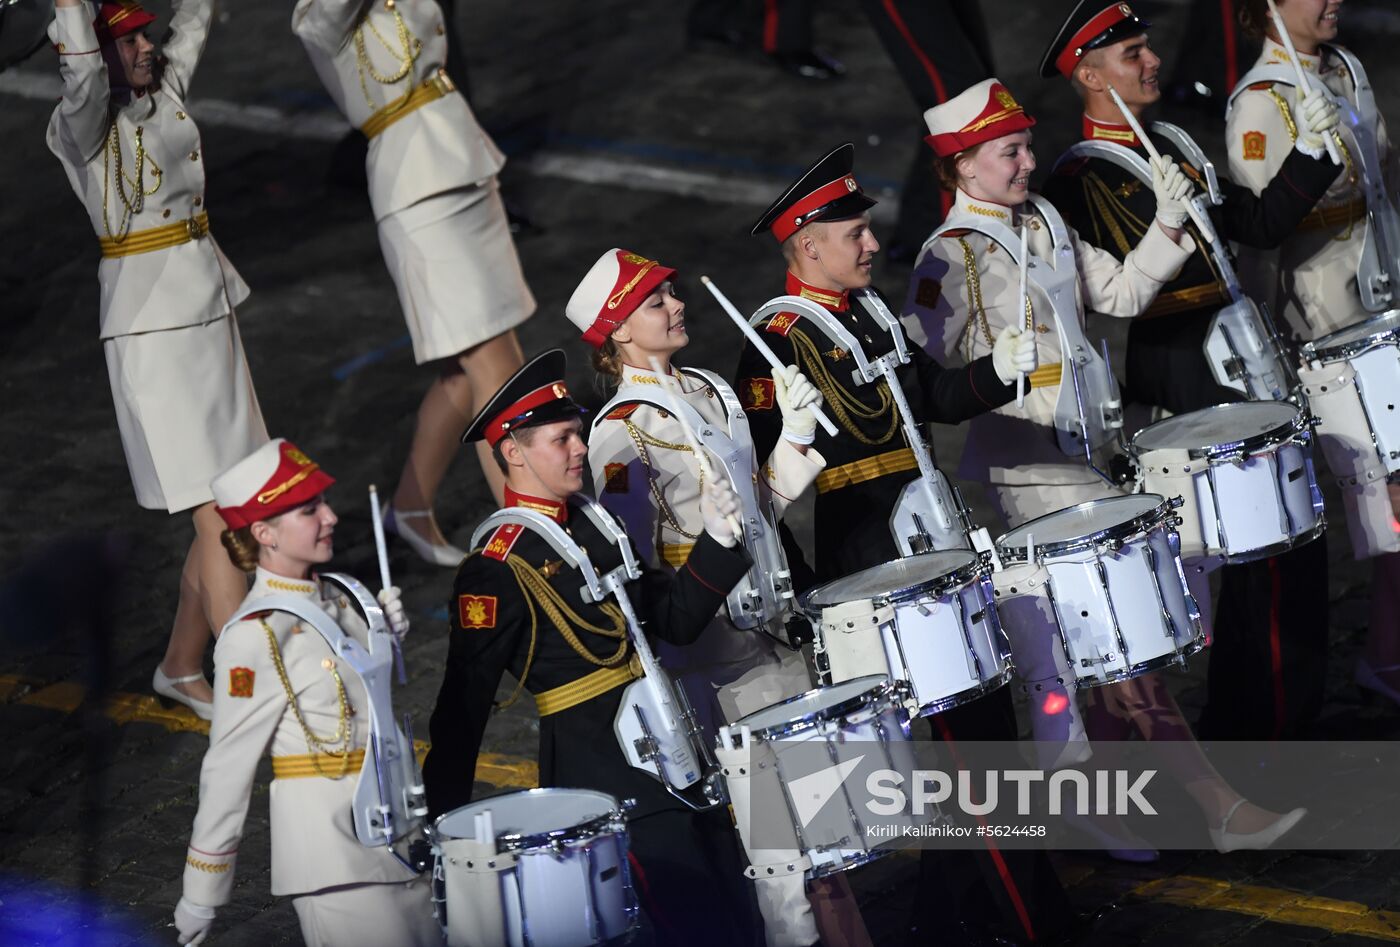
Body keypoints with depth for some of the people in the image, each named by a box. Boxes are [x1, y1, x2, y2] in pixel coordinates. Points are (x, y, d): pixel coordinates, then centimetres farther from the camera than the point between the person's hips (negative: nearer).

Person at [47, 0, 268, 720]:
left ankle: (181, 668, 25)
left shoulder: (167, 91, 9)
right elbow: (79, 69, -33)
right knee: (217, 519, -10)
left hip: (210, 308, 8)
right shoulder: (83, 125, -12)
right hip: (152, 328, -8)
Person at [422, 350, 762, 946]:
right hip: (606, 776, -8)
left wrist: (716, 539, 1)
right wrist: (448, 825, -14)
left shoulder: (594, 525, 11)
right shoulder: (497, 570, -13)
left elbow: (674, 620, 15)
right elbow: (464, 704, -13)